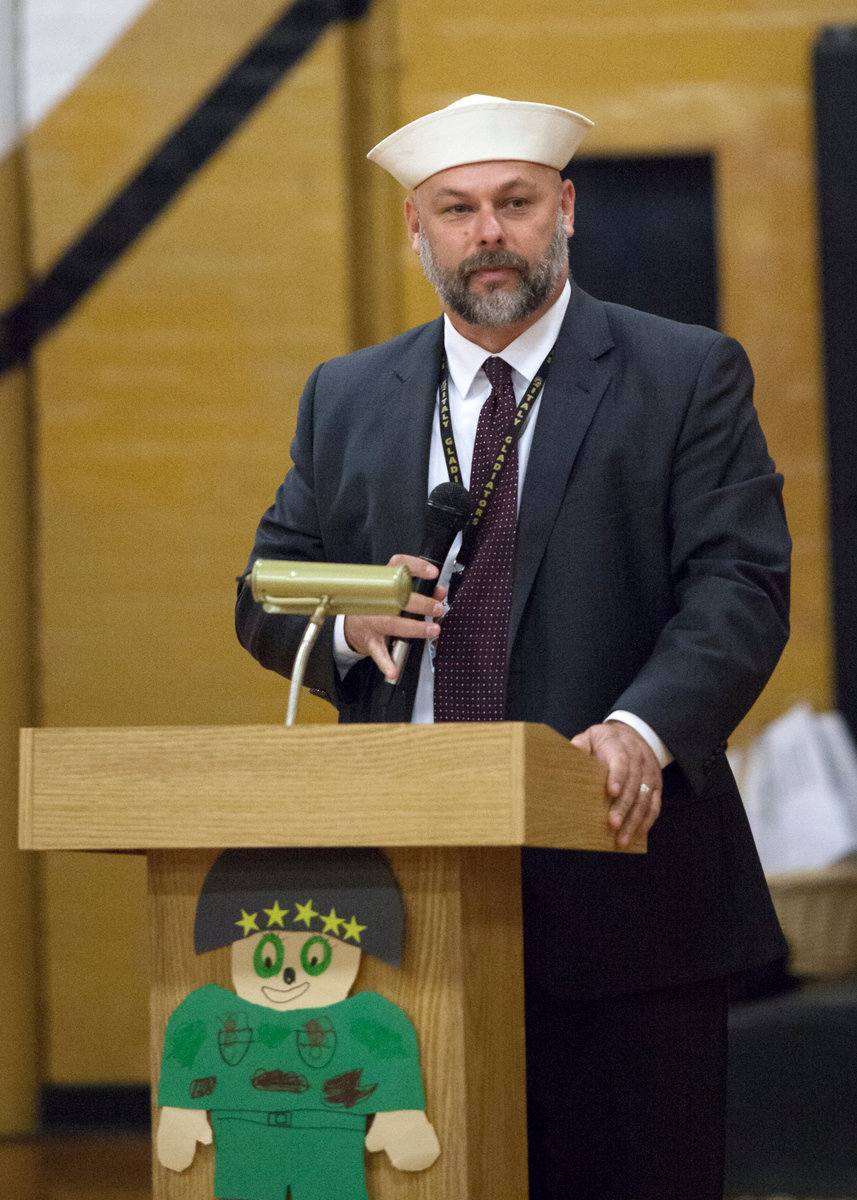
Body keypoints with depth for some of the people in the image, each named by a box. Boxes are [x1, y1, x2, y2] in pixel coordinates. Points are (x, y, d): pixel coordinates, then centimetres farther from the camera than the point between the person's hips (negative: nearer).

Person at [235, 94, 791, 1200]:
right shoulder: (345, 399, 16)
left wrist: (643, 728, -24)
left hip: (621, 886, -3)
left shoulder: (688, 378, 4)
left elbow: (738, 586, -6)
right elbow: (265, 599, 18)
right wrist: (348, 622, -7)